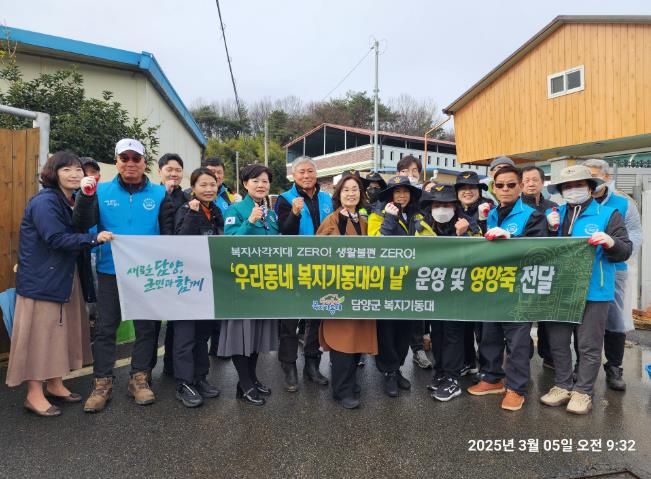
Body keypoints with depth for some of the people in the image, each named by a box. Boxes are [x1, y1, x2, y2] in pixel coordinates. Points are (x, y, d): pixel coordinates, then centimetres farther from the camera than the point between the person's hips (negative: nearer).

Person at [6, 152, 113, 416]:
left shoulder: (73, 201, 12)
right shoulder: (44, 201, -15)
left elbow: (80, 228, 5)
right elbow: (56, 239, -23)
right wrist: (94, 238, -24)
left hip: (66, 277, 8)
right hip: (42, 279, -8)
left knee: (62, 331, 14)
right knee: (41, 334, 0)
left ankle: (55, 384, 28)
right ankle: (34, 394, 14)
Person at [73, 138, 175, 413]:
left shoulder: (159, 193, 1)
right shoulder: (102, 191, 3)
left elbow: (169, 231, 0)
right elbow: (82, 225, -5)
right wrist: (85, 196, -20)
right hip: (110, 271, 0)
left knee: (146, 327, 9)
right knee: (105, 328, 7)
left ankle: (139, 378, 25)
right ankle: (102, 383, 21)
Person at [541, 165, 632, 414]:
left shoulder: (608, 214, 0)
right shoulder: (554, 214, 12)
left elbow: (625, 251, -4)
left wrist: (611, 243, -25)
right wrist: (549, 230, -6)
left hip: (593, 292, -4)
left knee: (589, 346, 4)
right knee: (558, 342, 12)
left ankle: (583, 391, 18)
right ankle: (562, 386, 26)